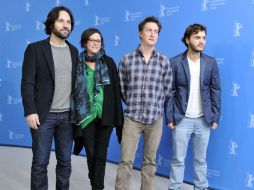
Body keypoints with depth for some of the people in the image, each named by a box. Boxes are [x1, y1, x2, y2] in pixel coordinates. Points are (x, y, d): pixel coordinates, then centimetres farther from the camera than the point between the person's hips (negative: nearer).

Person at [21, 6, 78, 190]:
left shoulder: (74, 51, 11)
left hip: (67, 115, 4)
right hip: (44, 115, -4)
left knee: (65, 161, 11)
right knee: (40, 163, 3)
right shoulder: (35, 49, -2)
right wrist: (30, 111, -15)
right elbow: (27, 83, -7)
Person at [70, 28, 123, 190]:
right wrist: (74, 116, -1)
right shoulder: (78, 63, 1)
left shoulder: (109, 62, 2)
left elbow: (116, 90, 1)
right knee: (90, 153, 10)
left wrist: (117, 114, -4)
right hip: (86, 116, 0)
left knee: (101, 154, 4)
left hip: (105, 115, 0)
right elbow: (73, 91, 1)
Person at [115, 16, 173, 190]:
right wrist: (132, 104, 7)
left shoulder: (164, 61, 1)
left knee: (150, 161, 12)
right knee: (126, 161, -2)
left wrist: (155, 106, 8)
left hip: (155, 118, 2)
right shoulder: (127, 60, -1)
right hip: (132, 117, -1)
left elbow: (167, 89, 8)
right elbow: (122, 88, 6)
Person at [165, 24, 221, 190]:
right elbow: (170, 92, -3)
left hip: (204, 120, 2)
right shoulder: (175, 62, -4)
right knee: (178, 159, 5)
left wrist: (216, 117, 2)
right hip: (182, 119, -2)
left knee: (201, 159, 13)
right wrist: (169, 117, -6)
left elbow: (215, 91, 6)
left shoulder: (211, 62, 3)